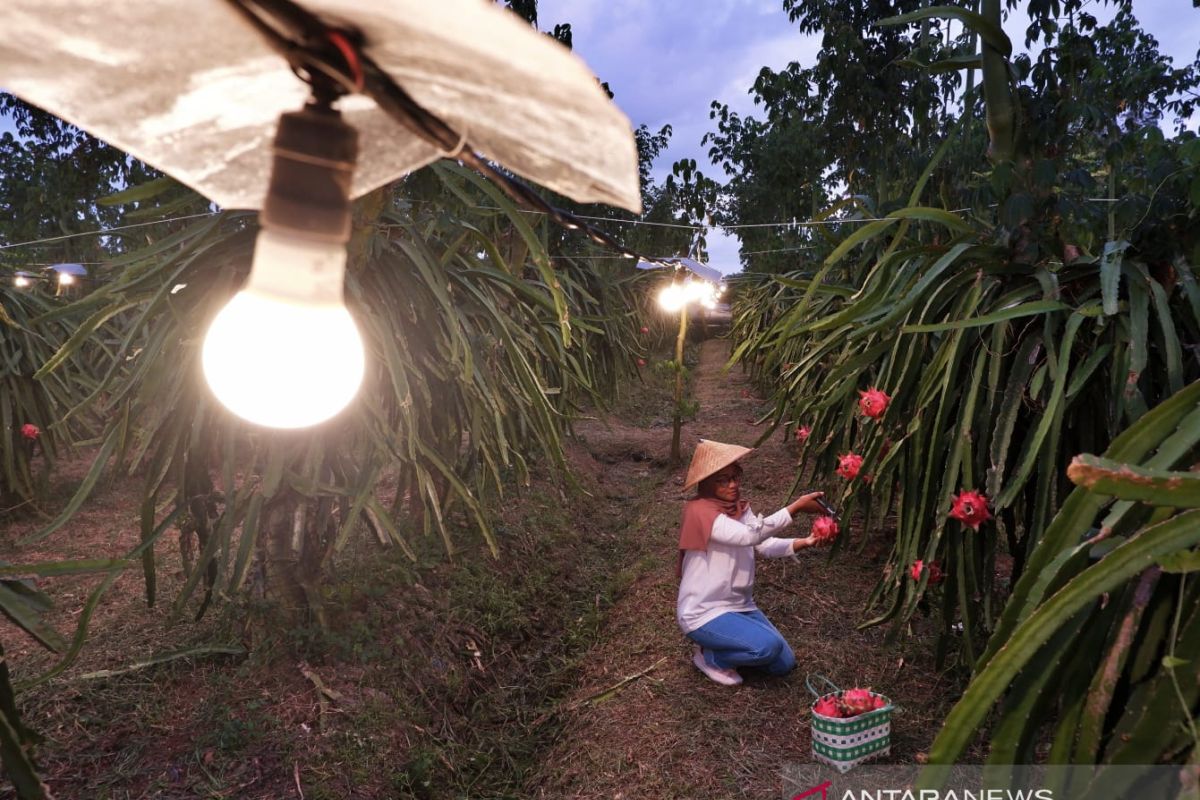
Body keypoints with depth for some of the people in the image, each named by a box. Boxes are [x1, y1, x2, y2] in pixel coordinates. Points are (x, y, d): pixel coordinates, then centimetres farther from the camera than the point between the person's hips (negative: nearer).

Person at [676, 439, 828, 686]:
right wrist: (797, 506, -35)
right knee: (768, 646, -26)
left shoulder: (740, 506, 4)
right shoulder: (699, 511, -23)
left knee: (783, 664, 5)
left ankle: (724, 644, 21)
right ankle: (709, 655, 0)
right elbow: (750, 535, -34)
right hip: (703, 613, -8)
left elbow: (766, 545, -4)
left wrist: (804, 542, -22)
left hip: (739, 605, 8)